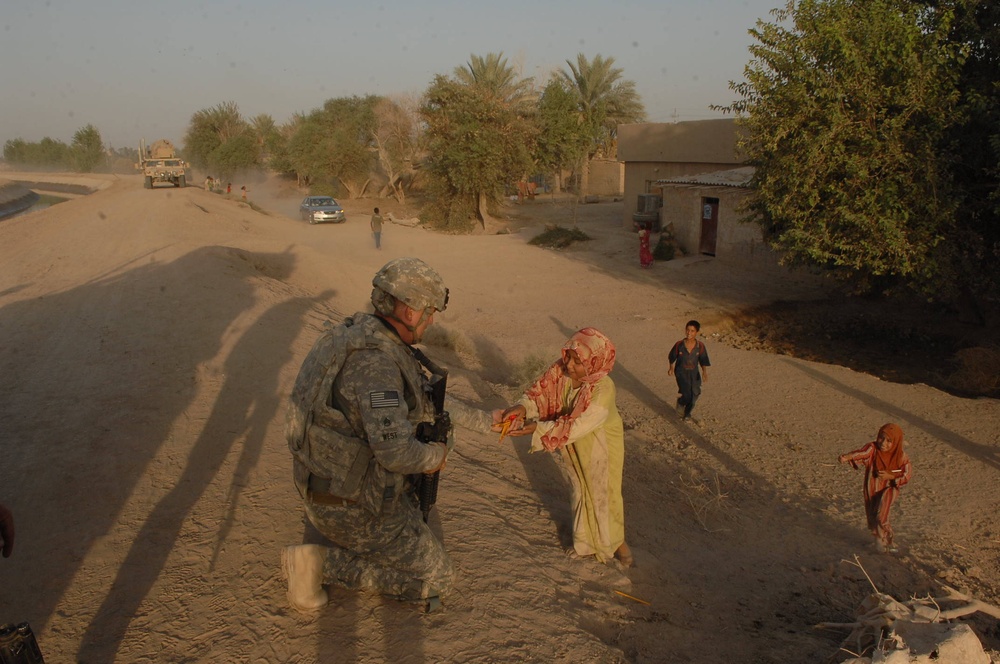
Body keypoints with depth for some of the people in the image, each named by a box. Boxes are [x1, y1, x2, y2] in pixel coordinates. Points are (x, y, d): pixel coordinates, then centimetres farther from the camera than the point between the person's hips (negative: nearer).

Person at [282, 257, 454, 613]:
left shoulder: (356, 330, 1)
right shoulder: (376, 363, -29)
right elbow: (396, 452, -35)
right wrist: (435, 455, -14)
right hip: (354, 507, -9)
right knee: (436, 578, 3)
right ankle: (321, 562, -2)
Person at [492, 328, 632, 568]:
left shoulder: (603, 389, -36)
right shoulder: (560, 370, -21)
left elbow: (577, 426, -38)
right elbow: (539, 392, -19)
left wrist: (538, 429, -41)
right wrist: (522, 407, -41)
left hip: (602, 447, -5)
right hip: (574, 445, 5)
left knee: (604, 493, 12)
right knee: (579, 490, 21)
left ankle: (616, 541, 38)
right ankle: (585, 541, 44)